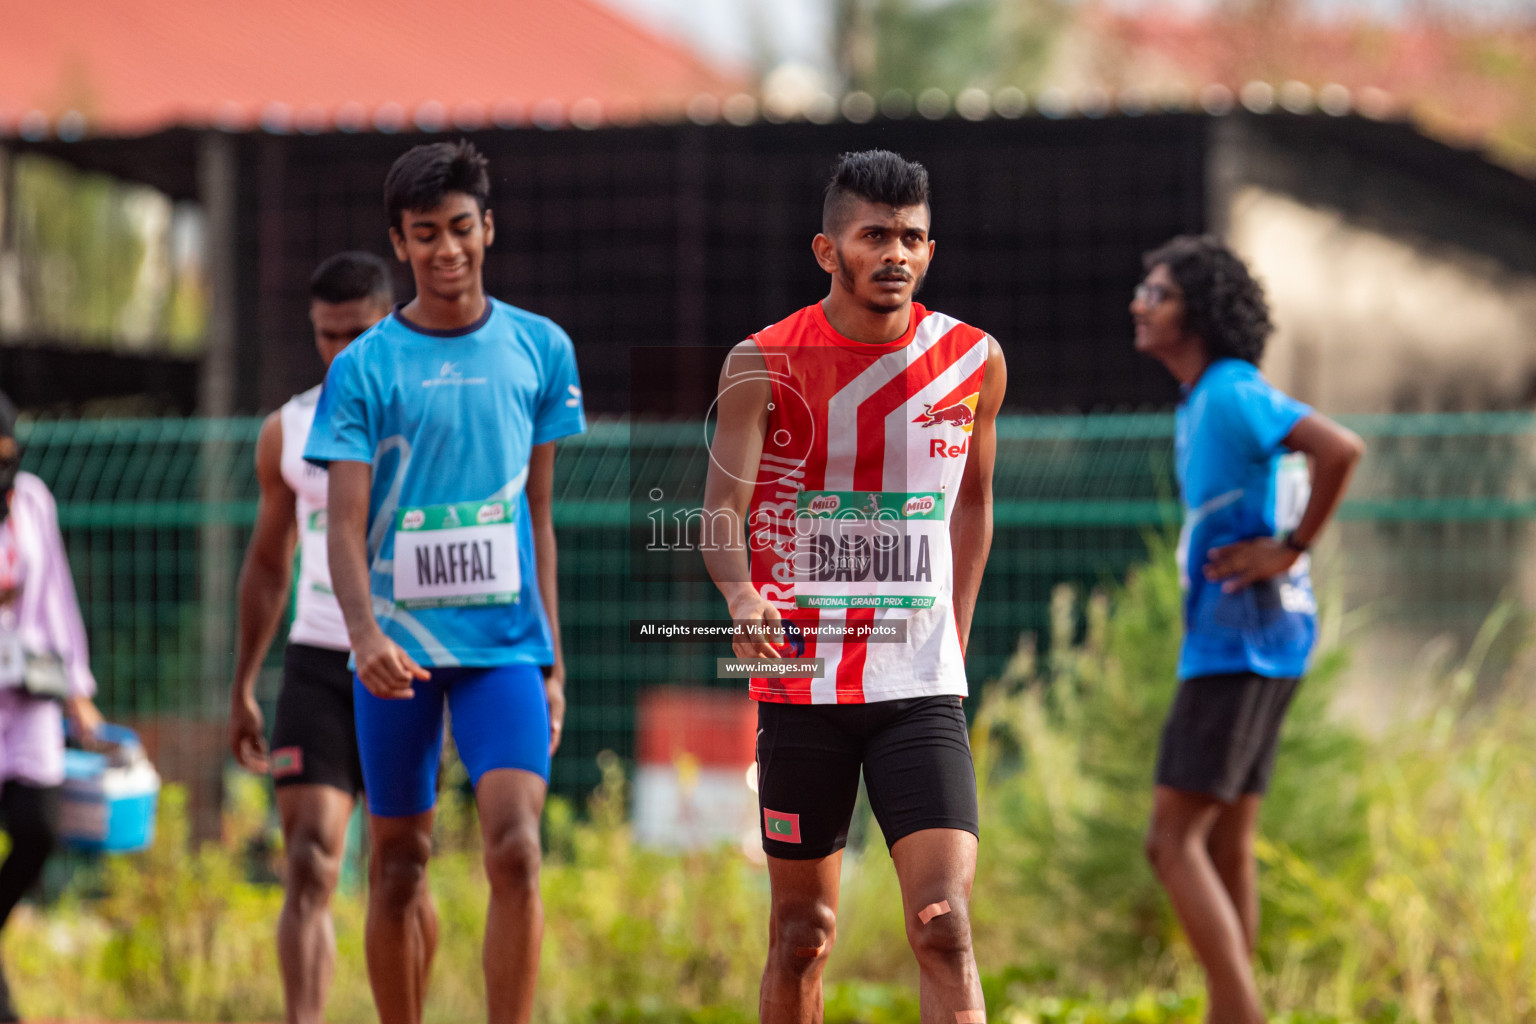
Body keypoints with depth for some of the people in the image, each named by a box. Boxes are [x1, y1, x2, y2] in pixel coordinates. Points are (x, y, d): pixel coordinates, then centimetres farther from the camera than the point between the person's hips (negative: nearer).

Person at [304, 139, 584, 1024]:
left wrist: (553, 661, 10)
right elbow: (346, 523, -5)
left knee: (515, 847, -16)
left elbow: (538, 518, 12)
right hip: (398, 644, 0)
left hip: (505, 641, 0)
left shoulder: (540, 350, 6)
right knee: (400, 864, 6)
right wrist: (365, 633, -23)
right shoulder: (364, 368, 0)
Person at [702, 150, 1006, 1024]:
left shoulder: (975, 361, 3)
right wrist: (743, 597, -32)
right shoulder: (763, 365, -5)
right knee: (802, 933, 7)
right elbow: (723, 506, -12)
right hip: (800, 682, -1)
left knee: (944, 925, -14)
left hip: (922, 688, 1)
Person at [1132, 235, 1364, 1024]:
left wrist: (1289, 552, -20)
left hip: (1243, 643, -10)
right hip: (1232, 642, 10)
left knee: (1172, 842, -12)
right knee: (1225, 847, 12)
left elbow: (1341, 450, -28)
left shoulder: (1233, 395, -14)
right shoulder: (1202, 403, 16)